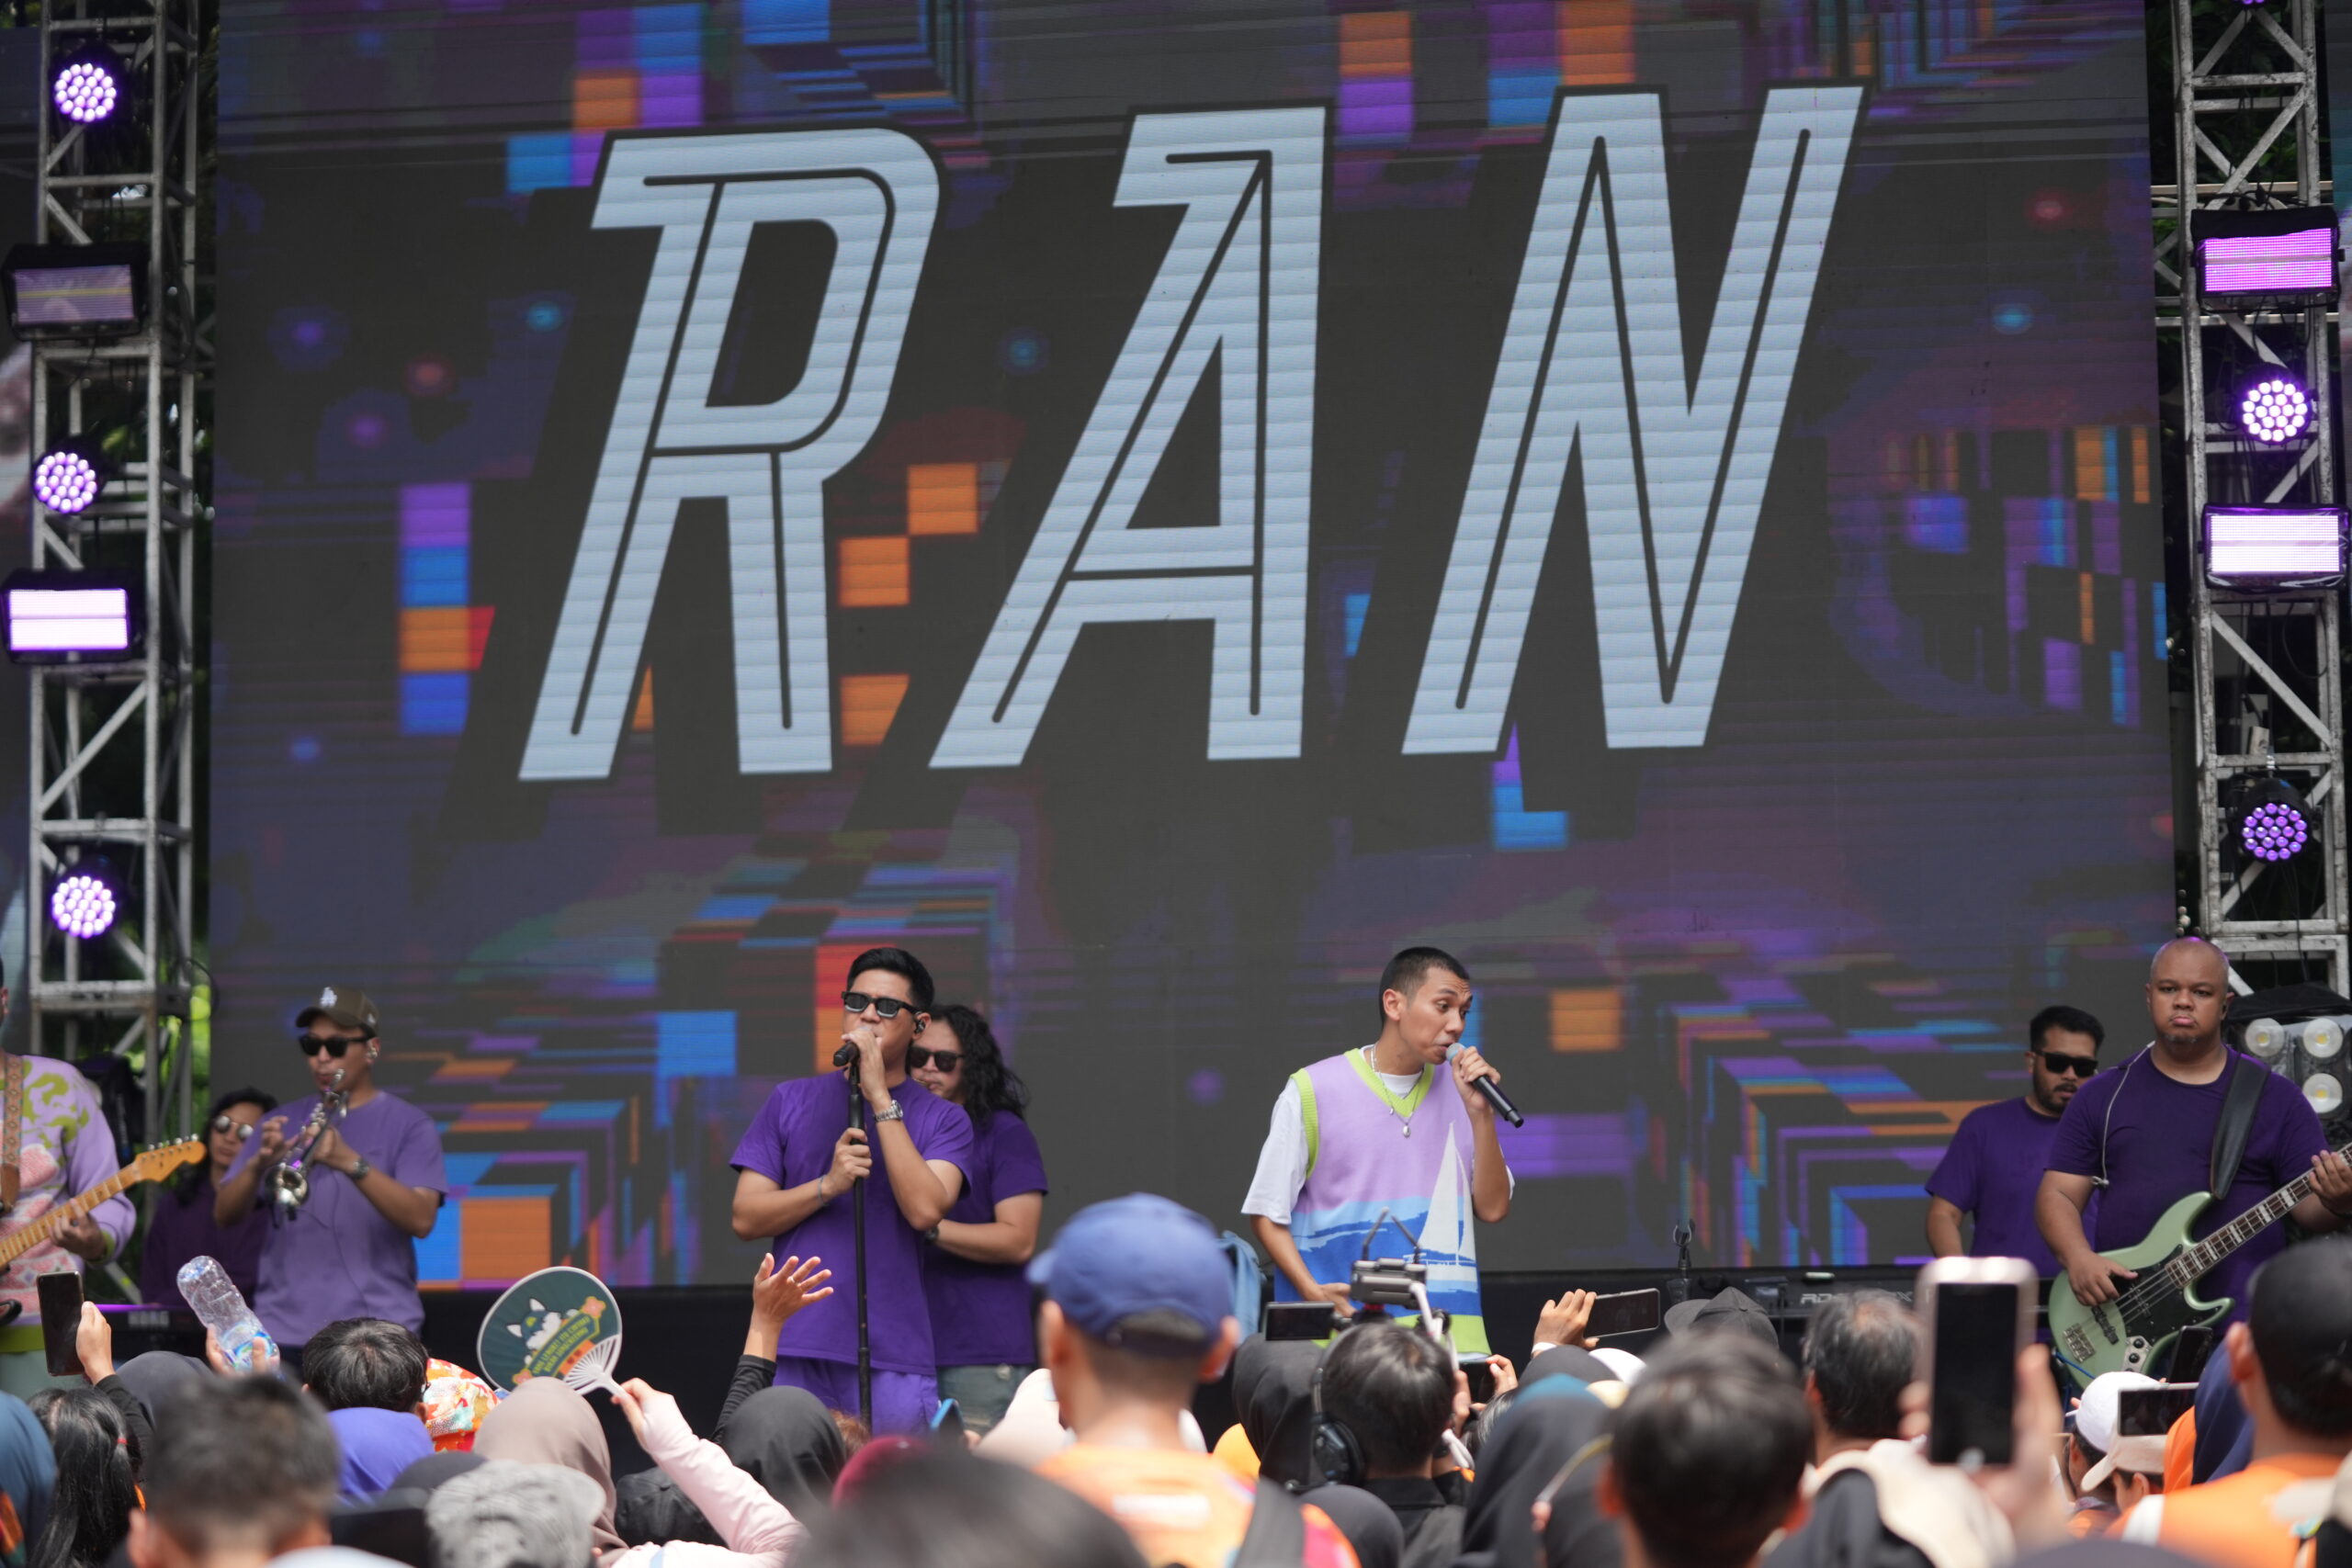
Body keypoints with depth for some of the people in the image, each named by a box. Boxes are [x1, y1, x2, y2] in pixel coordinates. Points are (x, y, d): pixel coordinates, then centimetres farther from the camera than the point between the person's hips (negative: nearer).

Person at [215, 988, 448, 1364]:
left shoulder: (408, 1125, 3)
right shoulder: (284, 1122, 13)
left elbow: (421, 1219, -13)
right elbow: (224, 1214, 4)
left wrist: (349, 1162, -26)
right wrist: (258, 1164, -16)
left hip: (377, 1332, -3)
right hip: (284, 1334, 3)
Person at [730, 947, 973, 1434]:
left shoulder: (943, 1120, 7)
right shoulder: (792, 1101, 12)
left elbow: (925, 1210, -11)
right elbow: (745, 1218, 6)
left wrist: (880, 1097, -11)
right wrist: (828, 1185, -10)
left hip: (894, 1361, -1)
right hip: (794, 1352, 1)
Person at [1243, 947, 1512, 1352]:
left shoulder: (1457, 1090, 10)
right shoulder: (1313, 1090, -1)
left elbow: (1493, 1208, 7)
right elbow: (1268, 1213, 1)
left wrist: (1480, 1114, -5)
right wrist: (1313, 1293, -14)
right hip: (1343, 1330, -3)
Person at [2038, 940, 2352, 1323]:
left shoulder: (2278, 1099, 9)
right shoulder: (2101, 1097, 13)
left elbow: (2309, 1207, 8)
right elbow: (2057, 1195, 11)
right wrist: (2078, 1258, -9)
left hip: (2243, 1319, -1)